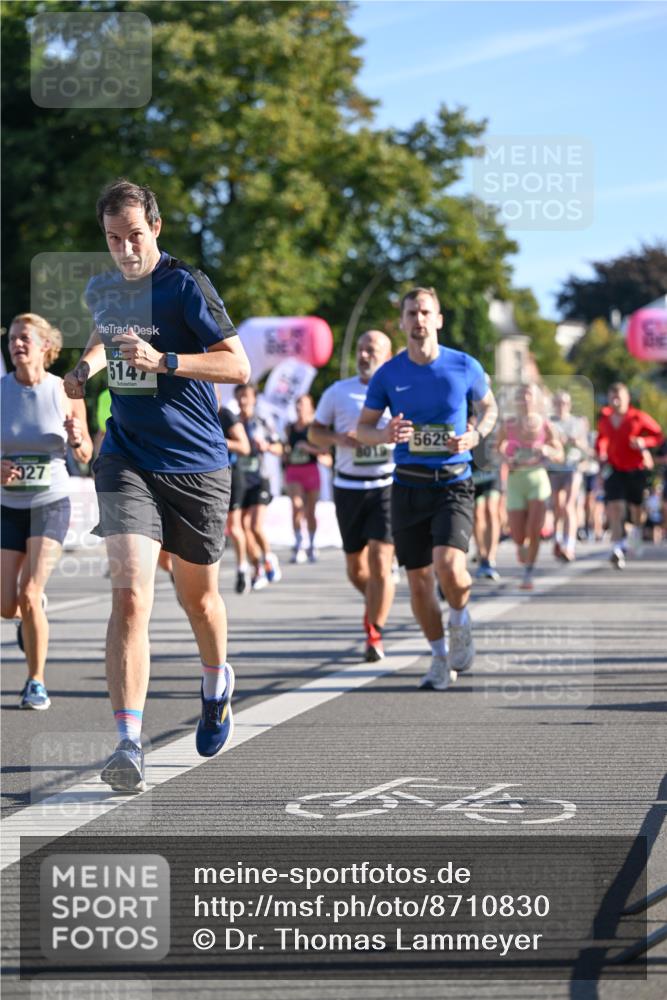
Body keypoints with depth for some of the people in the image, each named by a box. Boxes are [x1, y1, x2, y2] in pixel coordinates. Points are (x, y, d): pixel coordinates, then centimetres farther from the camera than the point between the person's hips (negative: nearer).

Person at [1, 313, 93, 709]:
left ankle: (37, 682, 0)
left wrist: (77, 440, -20)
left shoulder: (65, 392, -7)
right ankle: (34, 607, 39)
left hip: (51, 503, -2)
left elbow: (85, 456, 2)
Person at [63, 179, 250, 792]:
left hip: (197, 464, -2)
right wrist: (86, 367, 10)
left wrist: (162, 361, -24)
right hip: (127, 460, 2)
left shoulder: (187, 285, -10)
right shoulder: (101, 291, 7)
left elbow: (239, 366, -14)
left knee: (198, 593, 15)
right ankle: (128, 744, -22)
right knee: (130, 596, -16)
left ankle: (217, 684, 48)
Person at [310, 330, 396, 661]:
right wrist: (337, 439, -9)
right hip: (348, 488, 3)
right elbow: (314, 432, 13)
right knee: (355, 568, 9)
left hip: (387, 486, -2)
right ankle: (375, 601, 41)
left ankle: (374, 634, -5)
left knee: (380, 562, -13)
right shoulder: (338, 392, 7)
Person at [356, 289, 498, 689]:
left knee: (449, 566, -21)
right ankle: (440, 657, 24)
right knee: (419, 579, 4)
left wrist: (475, 435, -6)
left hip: (454, 482, -2)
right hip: (408, 486, 2)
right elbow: (363, 428, 9)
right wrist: (385, 435, -14)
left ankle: (460, 620, 12)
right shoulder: (388, 374, 2)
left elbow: (489, 407, 16)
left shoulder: (465, 367, -1)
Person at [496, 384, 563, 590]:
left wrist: (547, 450, -19)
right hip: (515, 479, 1)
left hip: (537, 478, -1)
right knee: (517, 535, 0)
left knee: (534, 530, -13)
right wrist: (506, 458, -6)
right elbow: (499, 446, 15)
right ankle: (521, 546, 37)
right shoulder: (508, 425, -3)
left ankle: (528, 573, 1)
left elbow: (559, 455, 3)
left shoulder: (544, 425, -5)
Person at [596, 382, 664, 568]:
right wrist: (601, 452, 2)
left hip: (636, 469, -1)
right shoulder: (604, 419, 0)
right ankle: (618, 548, -19)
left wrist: (644, 442, -22)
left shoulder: (638, 418, -11)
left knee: (635, 505, 13)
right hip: (614, 468, 1)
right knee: (613, 505, -16)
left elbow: (658, 436, -3)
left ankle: (637, 529, 49)